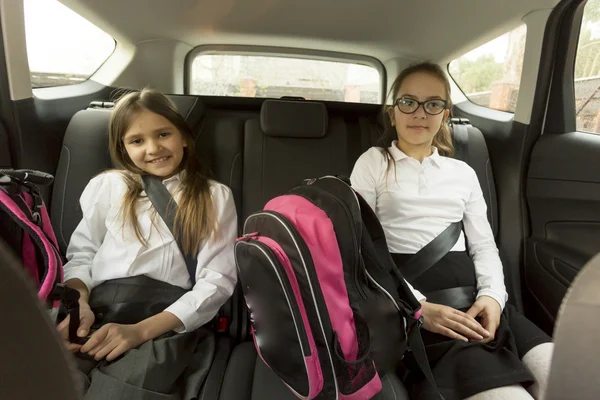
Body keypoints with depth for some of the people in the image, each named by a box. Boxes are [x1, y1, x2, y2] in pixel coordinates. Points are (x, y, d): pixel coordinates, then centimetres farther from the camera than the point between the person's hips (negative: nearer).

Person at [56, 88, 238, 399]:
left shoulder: (215, 196, 8)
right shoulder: (108, 185, 16)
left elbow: (217, 280, -1)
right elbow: (81, 254, 15)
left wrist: (141, 330, -13)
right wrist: (78, 303, -8)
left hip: (166, 319, -1)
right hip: (98, 309, 2)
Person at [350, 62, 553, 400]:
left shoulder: (463, 173, 18)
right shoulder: (374, 163, 6)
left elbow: (484, 246, 15)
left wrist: (492, 295, -8)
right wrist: (417, 306, -15)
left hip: (469, 295, 5)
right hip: (408, 299, -4)